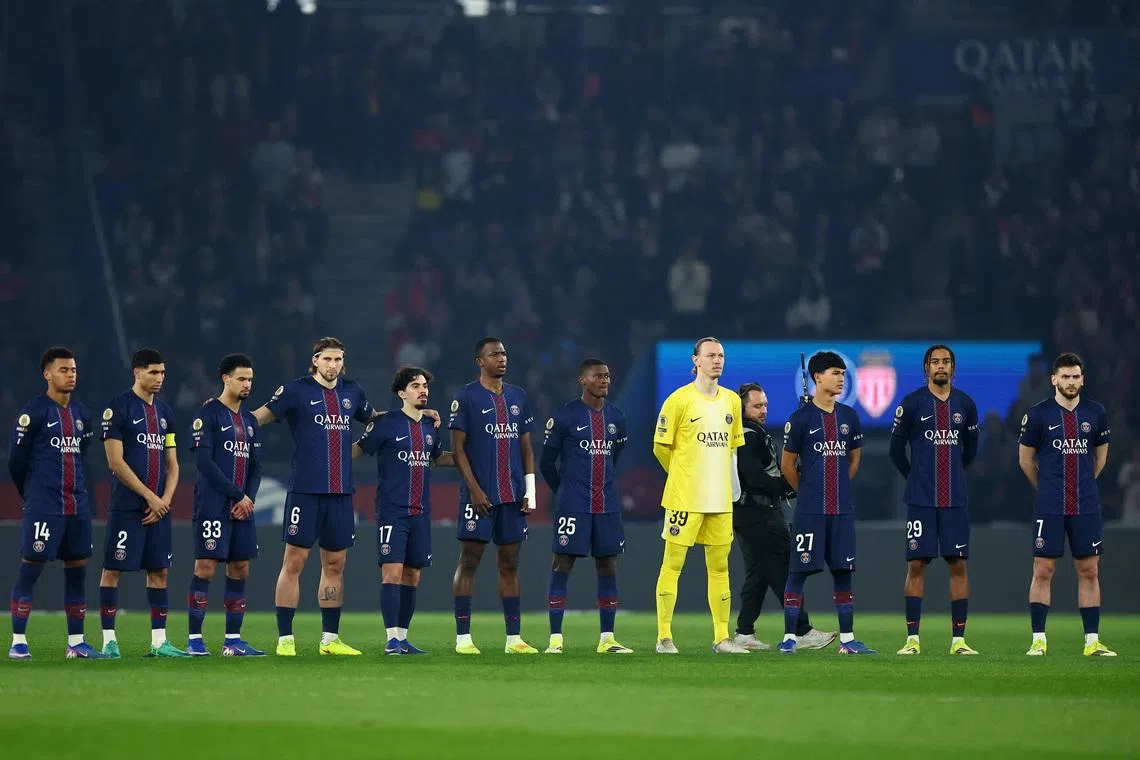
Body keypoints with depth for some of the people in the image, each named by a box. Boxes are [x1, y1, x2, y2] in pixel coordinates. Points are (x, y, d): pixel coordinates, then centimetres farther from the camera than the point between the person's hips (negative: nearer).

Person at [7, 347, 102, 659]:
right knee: (30, 567, -7)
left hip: (77, 505, 7)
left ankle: (76, 642, 14)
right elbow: (16, 461, -2)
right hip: (43, 506, -7)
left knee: (77, 569, 8)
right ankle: (18, 642, -4)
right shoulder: (33, 412, -7)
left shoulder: (81, 414, 13)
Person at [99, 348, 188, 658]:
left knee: (159, 571, 5)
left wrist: (166, 499, -1)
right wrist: (150, 497, -11)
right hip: (127, 505, -6)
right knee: (113, 569, -5)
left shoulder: (165, 412, 15)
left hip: (159, 506, 6)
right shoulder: (118, 408, -5)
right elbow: (115, 461, -11)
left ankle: (159, 641, 8)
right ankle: (109, 640, -2)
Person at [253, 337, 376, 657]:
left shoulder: (352, 392, 13)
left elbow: (371, 418, 31)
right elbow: (264, 414, 0)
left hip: (341, 492, 5)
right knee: (294, 561, -4)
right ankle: (285, 639, -1)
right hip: (304, 490, -5)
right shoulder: (296, 390, -2)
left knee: (335, 564, 10)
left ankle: (329, 638, 18)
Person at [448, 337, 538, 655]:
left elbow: (526, 448, 16)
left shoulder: (517, 397, 14)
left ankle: (514, 637, 9)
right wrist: (474, 489, -13)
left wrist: (530, 491, 6)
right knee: (469, 562, -4)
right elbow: (458, 448, -5)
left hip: (512, 495, 5)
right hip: (480, 494, -5)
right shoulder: (466, 397, -3)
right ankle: (463, 637, -2)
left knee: (510, 564, 7)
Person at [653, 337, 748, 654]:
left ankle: (722, 637, 13)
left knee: (719, 566, 8)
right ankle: (664, 637, -2)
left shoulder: (732, 401, 10)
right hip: (684, 497, -5)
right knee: (673, 564, -4)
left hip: (720, 498, 5)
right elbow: (661, 447, -1)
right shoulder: (679, 399, -7)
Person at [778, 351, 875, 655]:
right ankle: (789, 638, -1)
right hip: (810, 512, -4)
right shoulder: (801, 418, -4)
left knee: (843, 572, 6)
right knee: (799, 570, -5)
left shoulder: (849, 417, 10)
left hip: (842, 510, 4)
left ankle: (847, 639, 10)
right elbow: (787, 465, 2)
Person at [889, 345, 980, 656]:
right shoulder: (912, 403, -2)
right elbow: (896, 448, 6)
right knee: (916, 565, -3)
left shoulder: (965, 404, 7)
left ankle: (958, 639, 4)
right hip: (921, 500, -3)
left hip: (955, 499, 3)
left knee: (958, 565, 0)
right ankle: (912, 638, 1)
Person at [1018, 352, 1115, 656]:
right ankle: (1039, 640, 3)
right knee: (1043, 571, -3)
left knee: (1089, 571, 3)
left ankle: (1092, 640, 7)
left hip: (1086, 506, 3)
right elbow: (1025, 458, 8)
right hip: (1049, 506, -3)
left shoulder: (1095, 413, 6)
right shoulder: (1038, 414, -2)